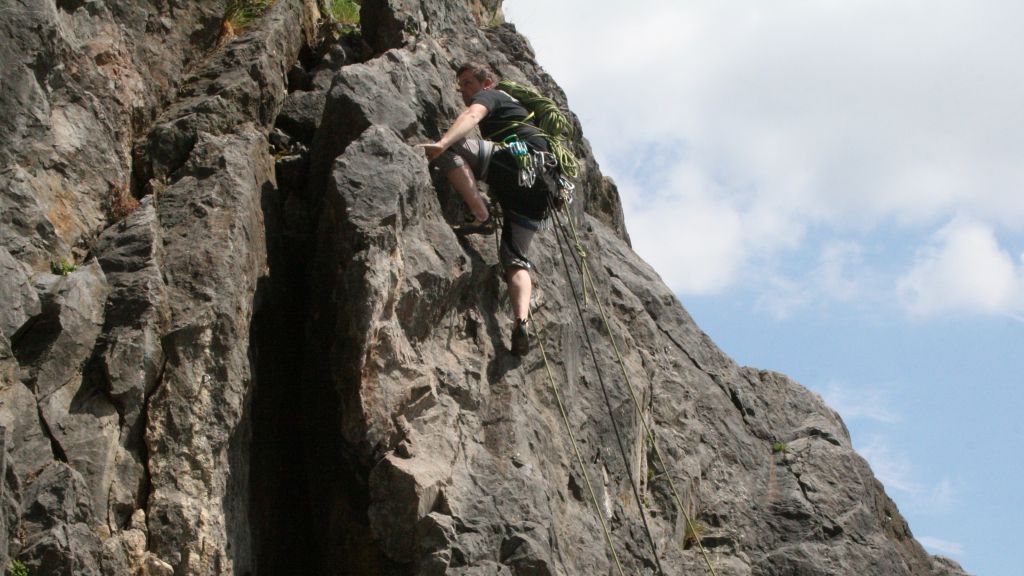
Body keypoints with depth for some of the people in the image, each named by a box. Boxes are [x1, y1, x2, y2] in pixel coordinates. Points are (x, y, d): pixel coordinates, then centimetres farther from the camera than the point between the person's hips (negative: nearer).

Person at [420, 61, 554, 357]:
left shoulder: (489, 96, 12)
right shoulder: (515, 104, 40)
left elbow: (472, 115, -11)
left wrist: (442, 143, -27)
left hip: (522, 158, -9)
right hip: (541, 185, 9)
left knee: (449, 149, -16)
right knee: (516, 259, 4)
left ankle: (482, 217, -24)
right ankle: (522, 321, -19)